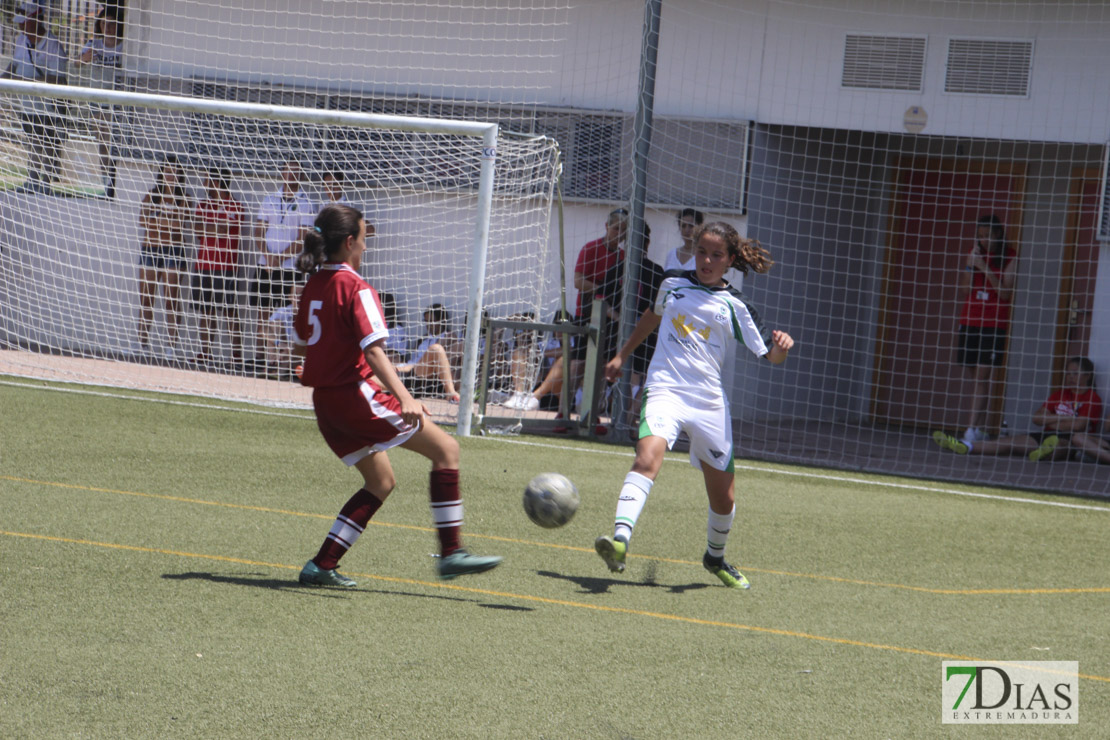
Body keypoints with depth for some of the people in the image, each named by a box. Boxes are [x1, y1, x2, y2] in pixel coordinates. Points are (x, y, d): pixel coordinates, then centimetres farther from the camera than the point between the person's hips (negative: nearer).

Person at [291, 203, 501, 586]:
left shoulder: (313, 285, 11)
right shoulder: (355, 288, -13)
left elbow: (302, 343, 23)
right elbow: (373, 350, -23)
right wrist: (403, 397, -31)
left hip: (324, 401, 9)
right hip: (356, 393, -9)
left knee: (381, 482, 20)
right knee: (446, 449, -4)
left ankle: (322, 565, 11)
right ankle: (451, 553, -9)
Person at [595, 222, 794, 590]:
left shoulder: (734, 305, 5)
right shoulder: (672, 283, 9)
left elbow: (769, 355, 3)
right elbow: (653, 316, 31)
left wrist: (781, 346, -20)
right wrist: (622, 355, 36)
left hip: (710, 401, 1)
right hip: (665, 390, -1)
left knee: (723, 496, 10)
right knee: (648, 457, -32)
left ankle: (715, 557, 39)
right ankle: (620, 539, -46)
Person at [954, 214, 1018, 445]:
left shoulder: (1010, 258, -3)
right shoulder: (974, 254, 10)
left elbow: (1004, 293, -13)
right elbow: (964, 292, 6)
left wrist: (985, 268, -17)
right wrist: (970, 265, -6)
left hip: (994, 325, -5)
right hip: (969, 322, 5)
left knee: (983, 378, -13)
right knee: (974, 380, 4)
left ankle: (973, 429, -18)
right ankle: (980, 429, 7)